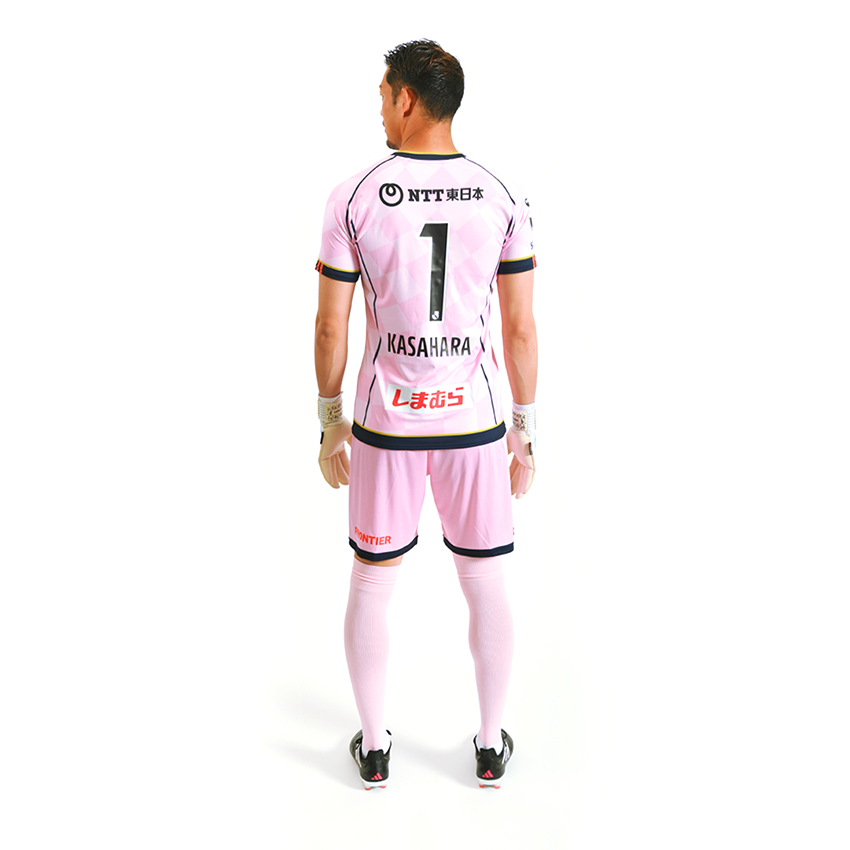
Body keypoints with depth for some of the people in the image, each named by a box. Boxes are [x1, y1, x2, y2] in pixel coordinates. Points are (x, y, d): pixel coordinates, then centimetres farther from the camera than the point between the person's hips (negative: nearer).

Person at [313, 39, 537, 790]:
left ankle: (374, 748, 29)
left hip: (385, 424, -1)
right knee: (486, 583, 16)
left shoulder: (353, 198, -7)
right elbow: (521, 329, -1)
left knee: (372, 582, 16)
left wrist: (329, 425, 8)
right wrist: (525, 433, 9)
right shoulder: (503, 199, -2)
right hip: (474, 421, 1)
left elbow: (330, 326, -4)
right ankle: (491, 747, 29)